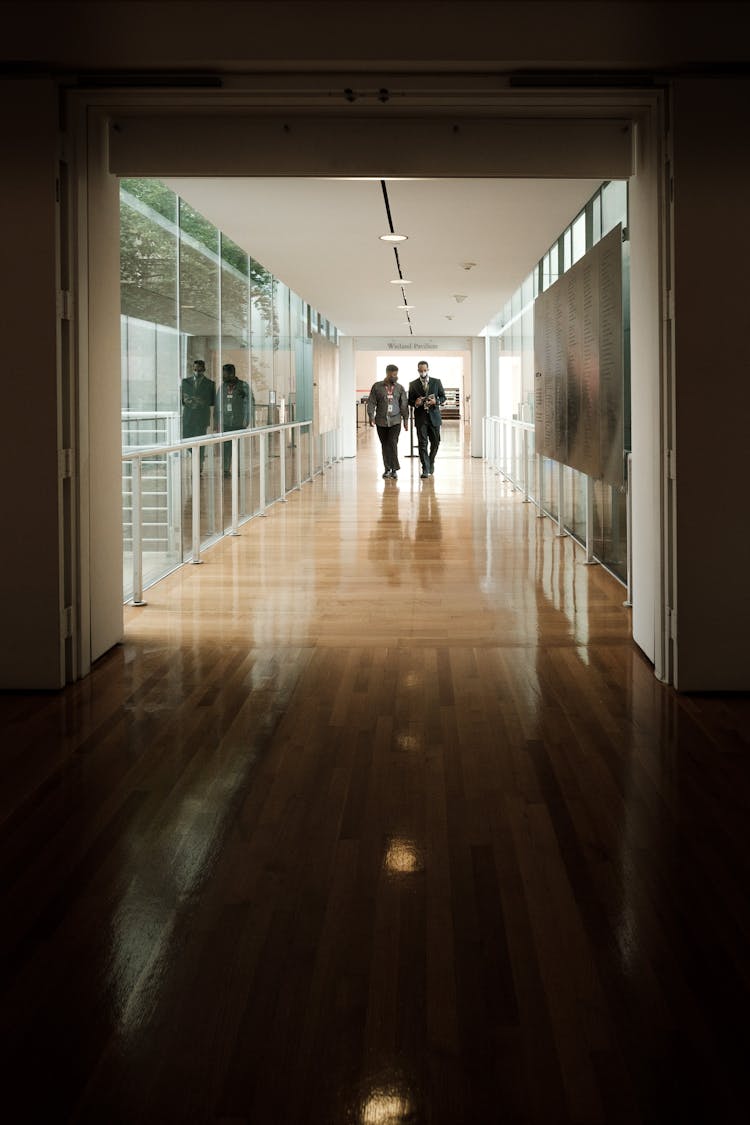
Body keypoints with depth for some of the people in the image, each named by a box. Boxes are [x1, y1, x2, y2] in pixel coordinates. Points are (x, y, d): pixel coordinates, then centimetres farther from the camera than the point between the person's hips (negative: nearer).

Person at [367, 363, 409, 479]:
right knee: (385, 445, 5)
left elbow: (404, 405, 8)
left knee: (393, 443, -13)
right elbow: (371, 402, 1)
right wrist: (371, 416, -10)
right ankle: (387, 469, 14)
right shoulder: (377, 387, 2)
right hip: (381, 421, 0)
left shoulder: (399, 388, 6)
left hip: (395, 421, 0)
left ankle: (394, 469, -7)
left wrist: (405, 419, 5)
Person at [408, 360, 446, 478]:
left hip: (434, 416, 1)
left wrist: (436, 401, -12)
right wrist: (415, 403, -14)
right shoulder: (413, 384, 5)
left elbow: (443, 397, 9)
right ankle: (425, 469, -7)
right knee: (422, 443, -7)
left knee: (435, 442, 8)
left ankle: (431, 462, 34)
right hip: (420, 417, -1)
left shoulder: (436, 382, 6)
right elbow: (410, 401, 8)